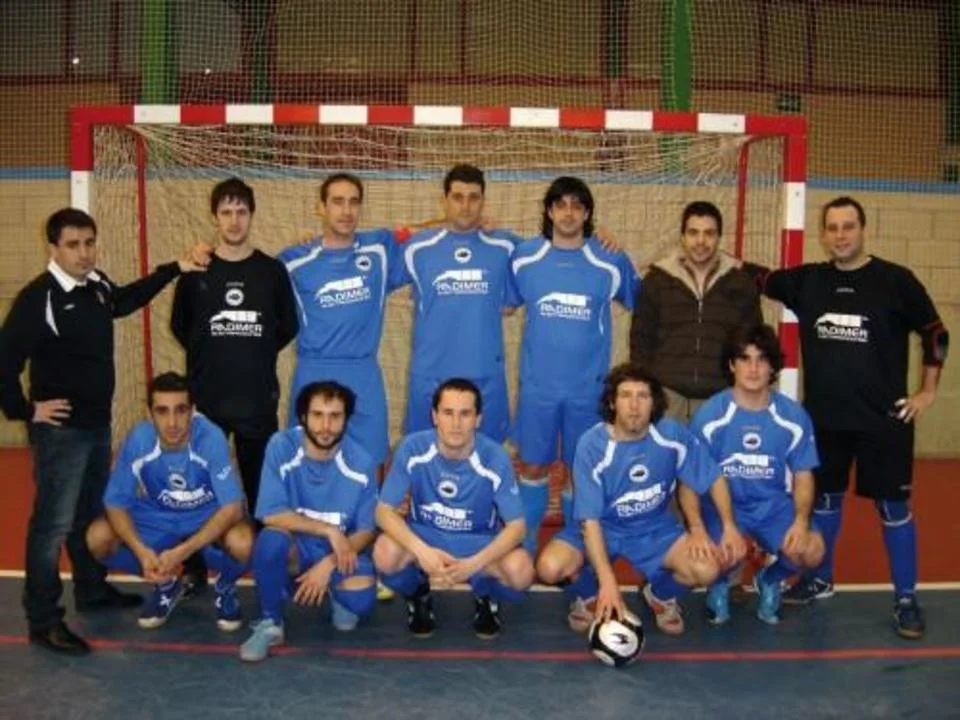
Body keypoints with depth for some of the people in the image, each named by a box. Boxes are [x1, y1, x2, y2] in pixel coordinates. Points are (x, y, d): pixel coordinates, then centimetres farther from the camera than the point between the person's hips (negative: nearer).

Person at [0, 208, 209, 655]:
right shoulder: (38, 298, -21)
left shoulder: (97, 285, 3)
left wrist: (176, 269, 22)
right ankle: (43, 621, 7)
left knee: (92, 513, 21)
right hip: (60, 430, -8)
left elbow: (125, 300, 25)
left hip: (97, 423, 8)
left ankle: (92, 589, 38)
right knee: (54, 522, -3)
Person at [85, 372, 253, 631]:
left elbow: (232, 506, -29)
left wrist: (181, 552, -36)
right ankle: (166, 584, 7)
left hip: (209, 517, -3)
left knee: (242, 543, -35)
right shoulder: (138, 439, -24)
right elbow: (116, 503, -15)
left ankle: (226, 587, 4)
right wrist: (142, 551, -32)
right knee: (97, 538, -21)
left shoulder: (211, 437, -30)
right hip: (157, 518, 3)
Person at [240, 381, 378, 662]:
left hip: (342, 552, 1)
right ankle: (270, 623, -10)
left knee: (361, 600, -26)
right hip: (295, 548, 0)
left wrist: (328, 564, -22)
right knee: (271, 539, -33)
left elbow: (366, 531, -8)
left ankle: (338, 597, 13)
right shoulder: (281, 447, -18)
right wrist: (329, 531, -25)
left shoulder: (361, 462, -16)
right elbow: (271, 515, -21)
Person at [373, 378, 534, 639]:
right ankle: (418, 594, 4)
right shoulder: (412, 448, -19)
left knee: (521, 571, -31)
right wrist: (422, 551, -35)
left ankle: (485, 597, 7)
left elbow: (516, 526, -18)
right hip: (424, 537, 1)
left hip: (479, 542, 0)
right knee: (386, 554, -33)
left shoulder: (495, 458, -21)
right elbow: (384, 511, -17)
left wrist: (474, 564, -34)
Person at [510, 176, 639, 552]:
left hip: (588, 386, 0)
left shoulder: (611, 262, -4)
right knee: (532, 466, 10)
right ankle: (524, 544, 26)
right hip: (537, 384, 1)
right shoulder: (524, 257, -1)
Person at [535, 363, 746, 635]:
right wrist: (607, 581, -33)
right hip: (603, 527, -2)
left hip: (655, 528, 2)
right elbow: (590, 519, -25)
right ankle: (589, 595, 10)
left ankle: (660, 595, 13)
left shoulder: (672, 434, -17)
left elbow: (714, 478, -1)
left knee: (706, 570, -23)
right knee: (550, 567, -28)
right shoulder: (592, 445, -25)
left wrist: (729, 526, -8)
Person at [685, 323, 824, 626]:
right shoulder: (709, 415, -11)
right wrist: (697, 529, -23)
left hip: (775, 506, 2)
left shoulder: (793, 416, -5)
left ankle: (769, 580, 13)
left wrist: (801, 521, -17)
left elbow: (803, 477, 2)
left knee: (811, 552, -26)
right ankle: (720, 582, 13)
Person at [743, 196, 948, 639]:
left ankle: (906, 599, 17)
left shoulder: (896, 280, -6)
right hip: (823, 417, 3)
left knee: (893, 507, 3)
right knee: (824, 499, 15)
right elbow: (759, 277, 9)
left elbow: (935, 333, 2)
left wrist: (928, 391, 0)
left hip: (884, 419, -3)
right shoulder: (807, 280, 1)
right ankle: (819, 579, 33)